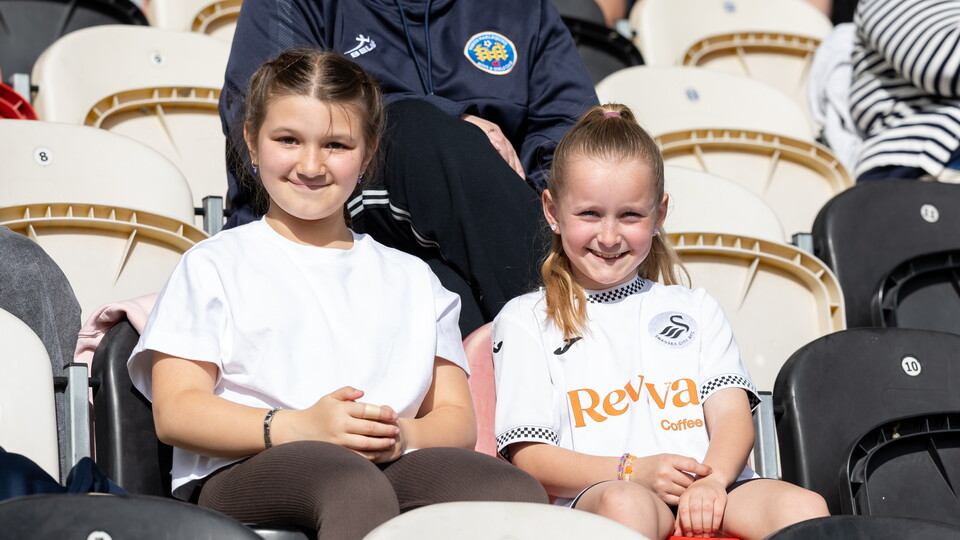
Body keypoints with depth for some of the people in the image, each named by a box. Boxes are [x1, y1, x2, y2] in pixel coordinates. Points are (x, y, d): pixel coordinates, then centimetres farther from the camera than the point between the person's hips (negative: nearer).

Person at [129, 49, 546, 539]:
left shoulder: (412, 278, 28)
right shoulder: (214, 267, 17)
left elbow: (456, 417, 19)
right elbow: (175, 412, 4)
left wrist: (401, 437, -7)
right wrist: (298, 427, -13)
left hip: (389, 467, 4)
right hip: (243, 473, -3)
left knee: (518, 494, -30)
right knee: (355, 486, -41)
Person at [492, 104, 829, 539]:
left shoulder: (696, 309, 28)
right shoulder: (527, 321, 17)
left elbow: (732, 415, 13)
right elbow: (528, 457, 5)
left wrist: (711, 480, -11)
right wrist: (633, 471, -11)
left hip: (709, 493, 3)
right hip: (593, 495, -3)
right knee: (625, 504, -39)